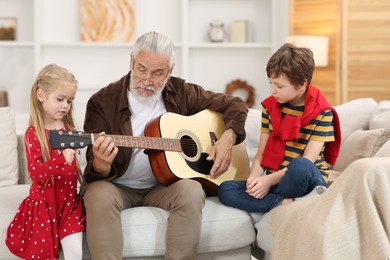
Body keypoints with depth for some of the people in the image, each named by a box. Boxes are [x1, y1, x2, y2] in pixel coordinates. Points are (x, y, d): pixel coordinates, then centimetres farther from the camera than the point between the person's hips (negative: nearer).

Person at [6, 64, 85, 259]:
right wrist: (62, 159, -37)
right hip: (44, 205, -4)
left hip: (69, 201, 4)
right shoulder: (33, 133, -12)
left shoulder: (68, 128, 6)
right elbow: (35, 172, -25)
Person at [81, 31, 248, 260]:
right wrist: (101, 165, -35)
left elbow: (235, 105, 11)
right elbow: (96, 173, -10)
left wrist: (228, 138, -8)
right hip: (118, 187, -2)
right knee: (99, 195, -36)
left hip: (163, 185, 2)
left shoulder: (181, 94, 3)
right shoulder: (102, 102, -7)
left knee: (191, 192, -30)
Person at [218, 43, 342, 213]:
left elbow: (307, 161, -15)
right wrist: (253, 179, -15)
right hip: (273, 180, 6)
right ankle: (287, 203, -30)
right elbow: (261, 154, 5)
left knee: (300, 166, -41)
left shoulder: (322, 113, -7)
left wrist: (269, 180, -23)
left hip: (307, 180, -5)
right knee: (225, 190, -20)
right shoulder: (270, 106, 7)